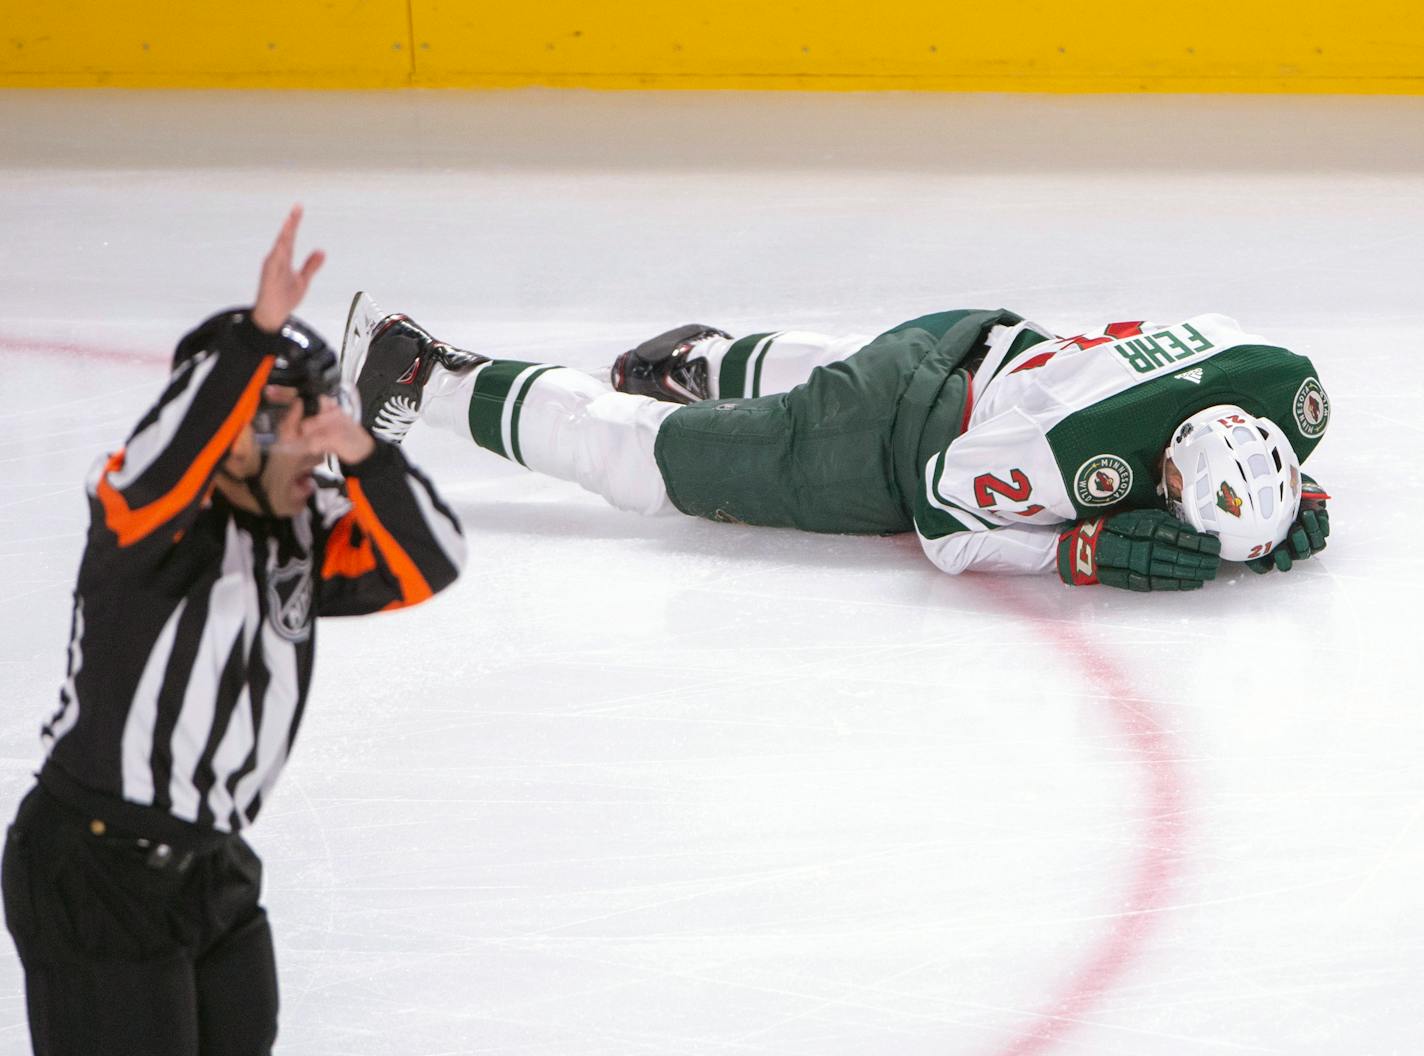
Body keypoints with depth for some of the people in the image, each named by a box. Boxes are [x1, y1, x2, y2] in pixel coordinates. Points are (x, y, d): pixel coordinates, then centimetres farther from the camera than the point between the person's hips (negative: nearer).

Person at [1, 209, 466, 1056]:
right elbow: (157, 463, -39)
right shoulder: (149, 519, -17)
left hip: (213, 865, 8)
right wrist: (259, 333, -45)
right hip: (93, 870, -8)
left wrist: (363, 457, -22)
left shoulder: (305, 532, 4)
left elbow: (428, 565, -6)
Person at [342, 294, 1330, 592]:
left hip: (980, 346, 6)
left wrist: (1287, 503, -10)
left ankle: (704, 359, 66)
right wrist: (1095, 550, -35)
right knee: (645, 455, 12)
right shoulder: (1071, 452, -43)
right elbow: (945, 521, -27)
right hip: (887, 448, -6)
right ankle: (422, 374, 28)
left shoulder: (1284, 385, -24)